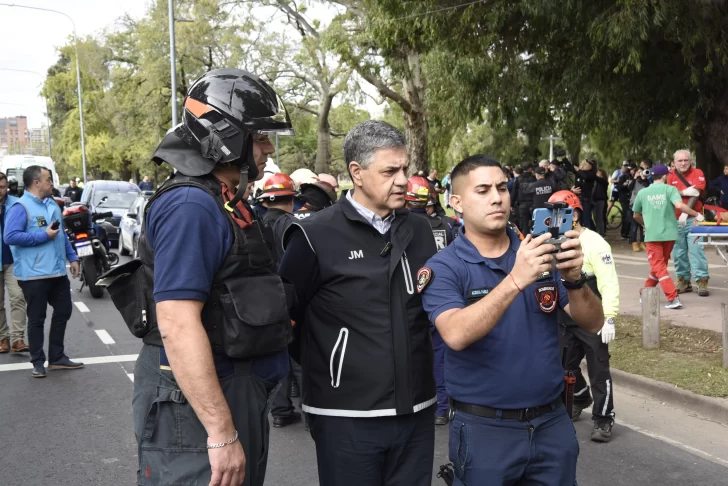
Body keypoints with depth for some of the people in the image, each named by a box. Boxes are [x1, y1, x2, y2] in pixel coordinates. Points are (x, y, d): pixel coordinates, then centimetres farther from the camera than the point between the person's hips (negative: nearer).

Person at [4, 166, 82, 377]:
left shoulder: (52, 204, 13)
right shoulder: (21, 207, -13)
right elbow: (10, 237, -22)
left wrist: (72, 257, 14)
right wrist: (44, 235, -21)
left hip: (58, 271, 8)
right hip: (34, 274, -8)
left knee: (63, 311, 13)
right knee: (37, 319, 2)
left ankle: (57, 357, 25)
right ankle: (38, 362, 14)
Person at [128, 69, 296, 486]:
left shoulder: (229, 202, 11)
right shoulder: (191, 206, -20)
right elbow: (178, 326, -27)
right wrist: (221, 433, -26)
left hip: (238, 392, 10)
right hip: (196, 402, -10)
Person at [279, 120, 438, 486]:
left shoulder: (419, 230, 8)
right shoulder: (316, 235, -10)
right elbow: (283, 314, -4)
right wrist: (318, 372, -1)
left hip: (416, 410, 5)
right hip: (347, 416, -4)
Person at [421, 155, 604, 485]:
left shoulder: (540, 254, 2)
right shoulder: (443, 268, -9)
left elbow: (593, 324, -2)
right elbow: (456, 335, -25)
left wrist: (574, 279, -21)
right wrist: (516, 280, -33)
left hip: (552, 421, 4)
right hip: (483, 429, -3)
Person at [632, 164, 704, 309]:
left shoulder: (642, 193, 4)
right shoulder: (670, 189, -2)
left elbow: (636, 215, 15)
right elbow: (679, 205, -20)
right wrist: (696, 214, -8)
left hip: (652, 235, -1)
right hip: (669, 234, 1)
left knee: (658, 267, 0)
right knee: (660, 265, 18)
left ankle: (673, 298, -11)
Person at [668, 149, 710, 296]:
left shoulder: (698, 173, 1)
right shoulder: (671, 176, 10)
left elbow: (695, 194, -11)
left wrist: (685, 213, -21)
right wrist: (684, 192, -18)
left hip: (692, 218, -3)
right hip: (675, 219, 3)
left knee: (696, 249, -10)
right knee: (678, 251, 5)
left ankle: (702, 281, -8)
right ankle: (683, 280, 14)